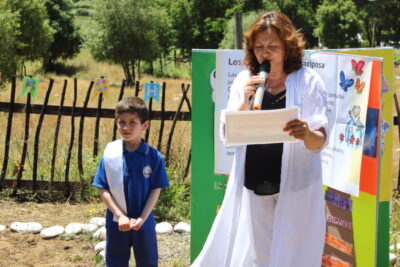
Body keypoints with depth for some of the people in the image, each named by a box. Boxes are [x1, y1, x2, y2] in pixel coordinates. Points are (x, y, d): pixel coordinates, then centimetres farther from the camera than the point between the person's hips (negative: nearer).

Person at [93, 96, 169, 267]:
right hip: (116, 223, 1)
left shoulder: (154, 156, -10)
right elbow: (103, 189, -6)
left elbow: (156, 190, -6)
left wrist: (142, 218, -15)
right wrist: (120, 216, -14)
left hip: (144, 223, -1)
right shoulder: (110, 154, -8)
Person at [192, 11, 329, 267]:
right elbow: (228, 135, 1)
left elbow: (320, 141, -12)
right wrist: (244, 101, -15)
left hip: (295, 187, -3)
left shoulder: (308, 81, -6)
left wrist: (307, 134, -35)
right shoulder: (245, 81, 4)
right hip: (252, 185, 3)